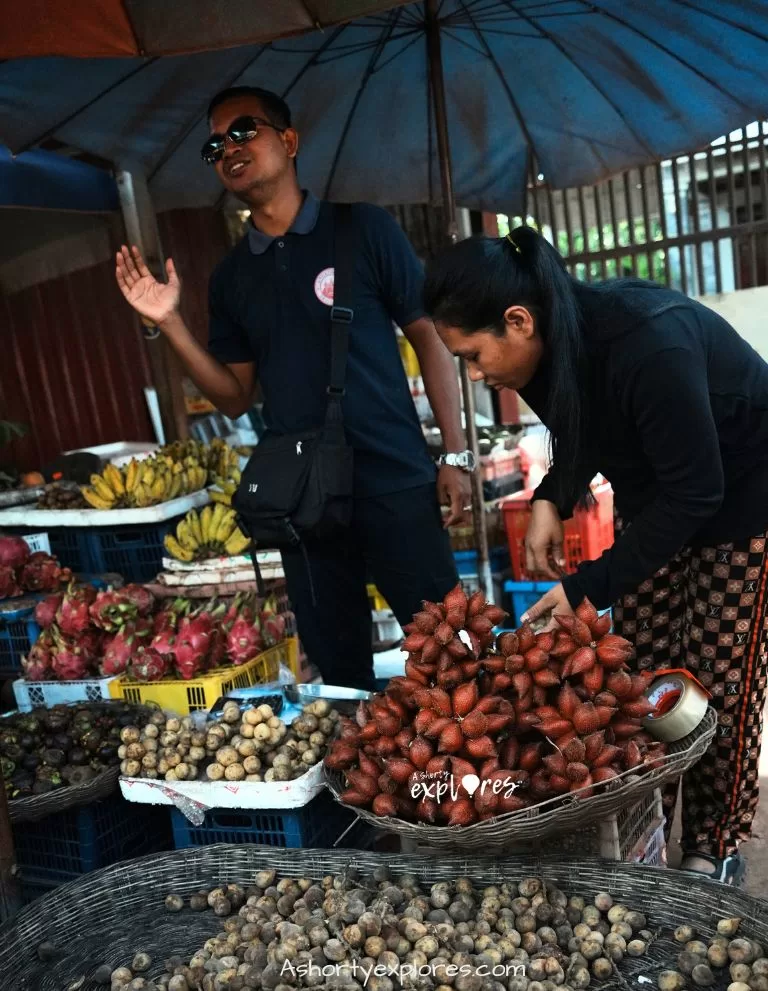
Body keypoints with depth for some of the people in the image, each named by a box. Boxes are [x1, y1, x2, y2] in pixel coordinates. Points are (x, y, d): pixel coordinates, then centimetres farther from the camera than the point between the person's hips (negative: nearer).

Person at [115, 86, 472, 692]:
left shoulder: (362, 229, -2)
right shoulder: (231, 277, 11)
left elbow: (430, 337, -2)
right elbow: (235, 398, 11)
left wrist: (455, 456, -8)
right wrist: (171, 323, -2)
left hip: (397, 484, -4)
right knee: (339, 668, 15)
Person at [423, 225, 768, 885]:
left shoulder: (650, 345, -37)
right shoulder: (550, 347, -13)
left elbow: (694, 493, -30)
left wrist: (589, 587, -28)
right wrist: (550, 501, -14)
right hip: (655, 501, 7)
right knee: (639, 673, 6)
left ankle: (715, 849, 17)